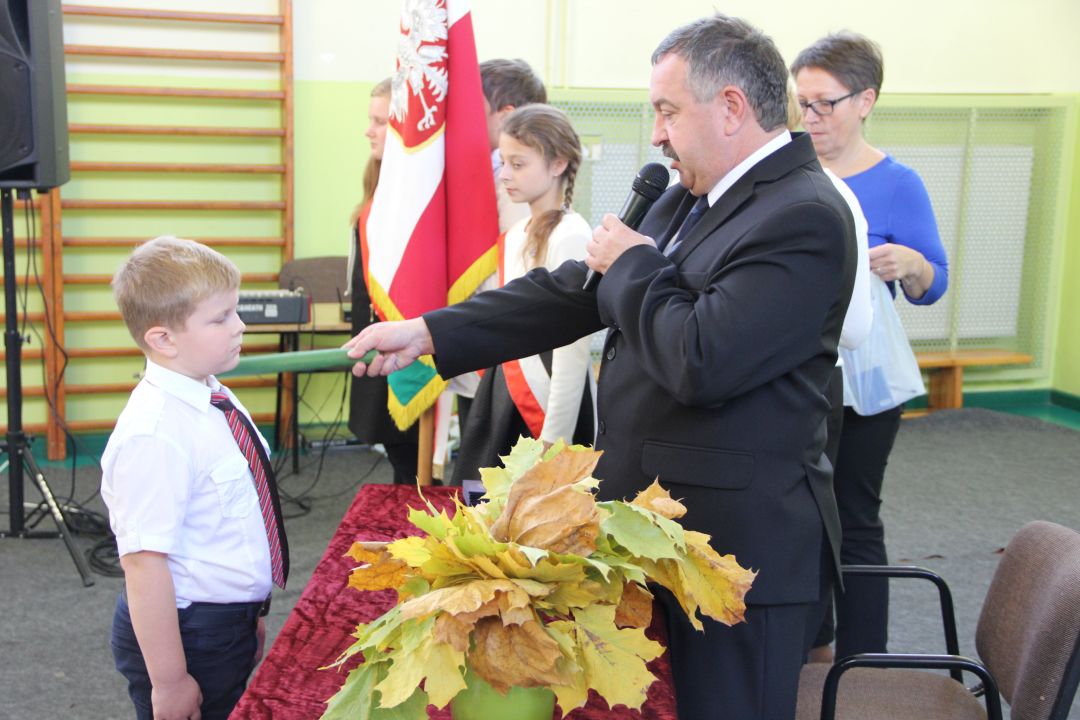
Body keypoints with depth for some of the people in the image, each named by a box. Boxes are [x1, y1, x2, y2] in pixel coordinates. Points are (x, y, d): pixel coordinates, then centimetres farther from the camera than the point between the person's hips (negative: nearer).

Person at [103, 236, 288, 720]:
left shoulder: (216, 403, 2)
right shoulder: (153, 435, -26)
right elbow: (144, 563, -26)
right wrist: (168, 681, -22)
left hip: (232, 623, 9)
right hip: (181, 630, -8)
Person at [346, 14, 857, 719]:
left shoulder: (804, 217, -18)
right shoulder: (688, 200, 10)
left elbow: (702, 361, -28)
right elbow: (571, 293, 9)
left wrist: (632, 266, -12)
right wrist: (428, 333, 5)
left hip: (739, 551, -8)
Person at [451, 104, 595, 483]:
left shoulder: (571, 236, -15)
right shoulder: (515, 233, 10)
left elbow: (572, 349, -17)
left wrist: (554, 439, -17)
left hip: (549, 398, -8)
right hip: (504, 394, 8)